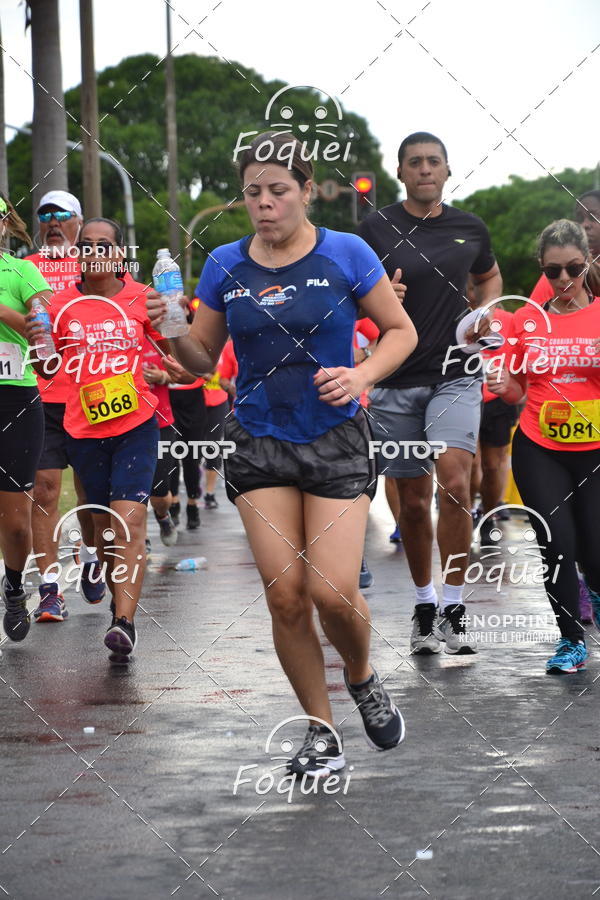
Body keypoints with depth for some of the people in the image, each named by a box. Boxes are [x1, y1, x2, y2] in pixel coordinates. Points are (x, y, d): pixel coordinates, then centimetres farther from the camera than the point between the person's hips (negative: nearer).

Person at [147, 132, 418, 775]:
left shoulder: (346, 255, -3)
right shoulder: (224, 266, 5)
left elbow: (400, 331, 5)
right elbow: (203, 359, 12)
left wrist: (361, 375, -13)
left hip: (335, 441, -2)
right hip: (259, 445, 2)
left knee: (333, 592, -12)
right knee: (285, 597, -3)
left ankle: (363, 678, 20)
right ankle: (320, 729, 13)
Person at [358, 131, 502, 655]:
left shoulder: (470, 229, 6)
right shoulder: (378, 229, -1)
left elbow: (489, 276, 26)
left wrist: (486, 313, 6)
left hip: (455, 375, 0)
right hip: (396, 381, 0)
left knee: (454, 484, -18)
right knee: (413, 501, 7)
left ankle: (454, 612, -10)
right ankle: (424, 607, 25)